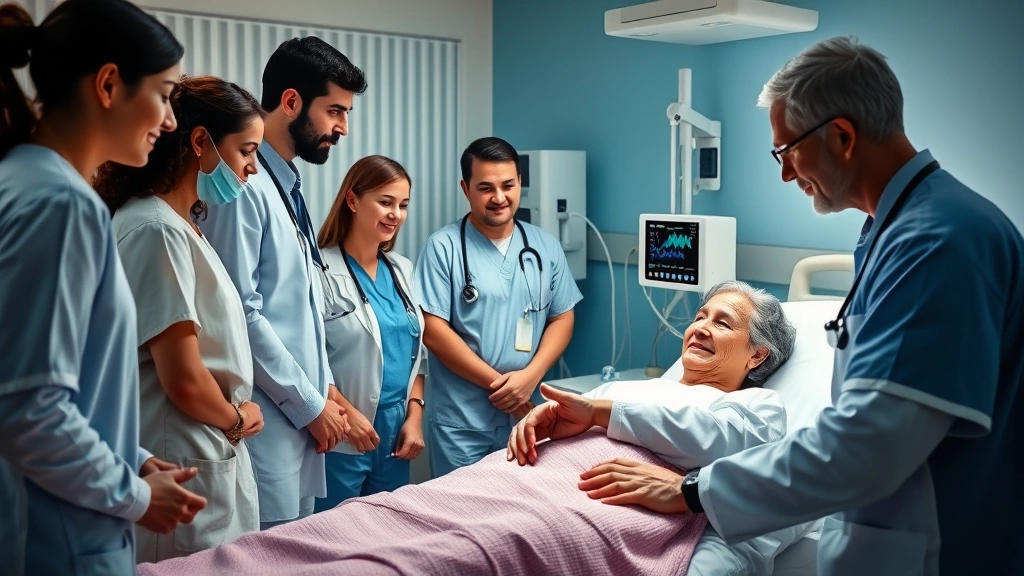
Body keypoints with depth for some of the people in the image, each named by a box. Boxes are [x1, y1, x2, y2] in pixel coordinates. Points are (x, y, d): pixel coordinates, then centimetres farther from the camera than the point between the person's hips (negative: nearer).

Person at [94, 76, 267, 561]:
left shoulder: (181, 225, 12)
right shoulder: (158, 230, -18)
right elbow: (184, 380, -21)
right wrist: (236, 419, -4)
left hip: (214, 460, 9)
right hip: (187, 468, -9)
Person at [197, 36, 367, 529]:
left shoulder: (287, 185, 13)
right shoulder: (244, 185, -15)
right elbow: (239, 313, -20)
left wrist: (324, 387, 12)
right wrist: (310, 403, -13)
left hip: (300, 414, 9)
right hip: (267, 421, -9)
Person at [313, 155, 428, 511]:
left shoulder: (402, 270, 10)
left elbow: (416, 351, 12)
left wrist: (414, 415, 3)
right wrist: (346, 412, -16)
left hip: (397, 433, 7)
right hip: (342, 437, -6)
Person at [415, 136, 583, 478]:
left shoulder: (545, 247, 7)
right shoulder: (444, 247, -6)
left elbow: (562, 318, 8)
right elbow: (433, 331, -10)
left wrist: (530, 376, -9)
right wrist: (497, 382, -12)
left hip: (526, 416, 4)